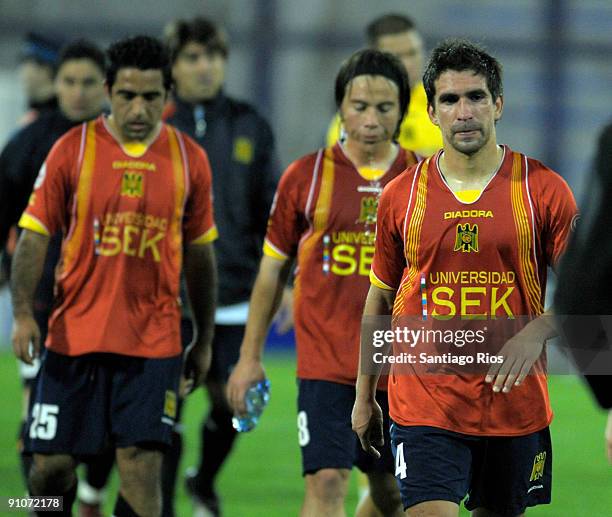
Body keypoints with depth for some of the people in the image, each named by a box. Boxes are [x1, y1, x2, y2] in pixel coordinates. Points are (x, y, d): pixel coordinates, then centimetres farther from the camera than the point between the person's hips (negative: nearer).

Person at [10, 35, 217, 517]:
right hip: (75, 333, 0)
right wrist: (23, 313, -13)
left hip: (154, 341, 0)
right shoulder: (73, 149, -2)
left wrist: (204, 339, 14)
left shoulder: (189, 159, 3)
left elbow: (199, 254, 12)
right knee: (52, 464, 1)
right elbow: (34, 236, -1)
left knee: (141, 467, -8)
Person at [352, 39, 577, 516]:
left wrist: (533, 335, -18)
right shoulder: (400, 196, 3)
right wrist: (364, 395, 16)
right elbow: (380, 298, 14)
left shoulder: (544, 189, -1)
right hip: (424, 401, -1)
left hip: (515, 401, 1)